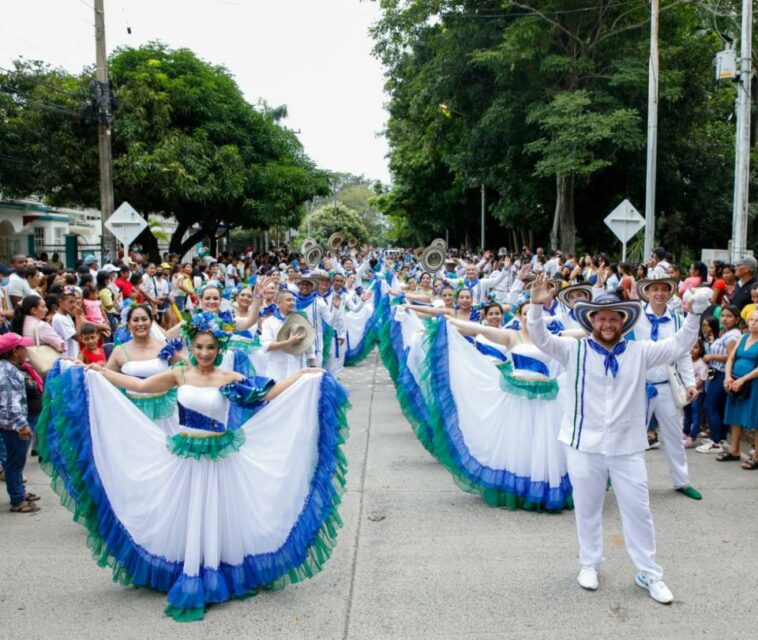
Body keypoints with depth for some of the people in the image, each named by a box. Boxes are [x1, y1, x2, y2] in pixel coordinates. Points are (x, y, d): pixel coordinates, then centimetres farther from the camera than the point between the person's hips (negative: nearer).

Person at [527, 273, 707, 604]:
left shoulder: (639, 351, 2)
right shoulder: (575, 350, -2)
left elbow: (679, 346, 2)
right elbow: (541, 339, -11)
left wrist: (695, 313, -11)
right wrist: (536, 306, -27)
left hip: (627, 446, 1)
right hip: (584, 444, -1)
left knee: (638, 509, 8)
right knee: (587, 508, 13)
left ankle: (649, 573, 23)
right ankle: (589, 563, 32)